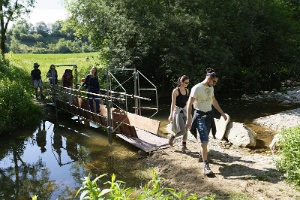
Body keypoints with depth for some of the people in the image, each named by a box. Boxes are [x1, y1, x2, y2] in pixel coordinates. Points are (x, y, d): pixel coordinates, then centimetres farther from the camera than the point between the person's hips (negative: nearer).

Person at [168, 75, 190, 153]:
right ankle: (172, 136, 16)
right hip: (177, 111, -6)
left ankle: (184, 146, 19)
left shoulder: (187, 91, 5)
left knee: (185, 130, 7)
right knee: (183, 131, -12)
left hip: (185, 111, 6)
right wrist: (171, 114, -18)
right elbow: (173, 103, -14)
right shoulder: (176, 91, -12)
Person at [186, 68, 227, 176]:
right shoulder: (197, 88, -15)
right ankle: (206, 165, -8)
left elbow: (214, 101, 22)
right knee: (204, 141, -12)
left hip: (209, 115, 7)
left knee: (205, 139, 15)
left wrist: (222, 113, 22)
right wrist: (189, 119, -23)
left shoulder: (211, 88, 9)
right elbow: (189, 104, -17)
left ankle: (202, 153, 40)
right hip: (200, 115, -7)